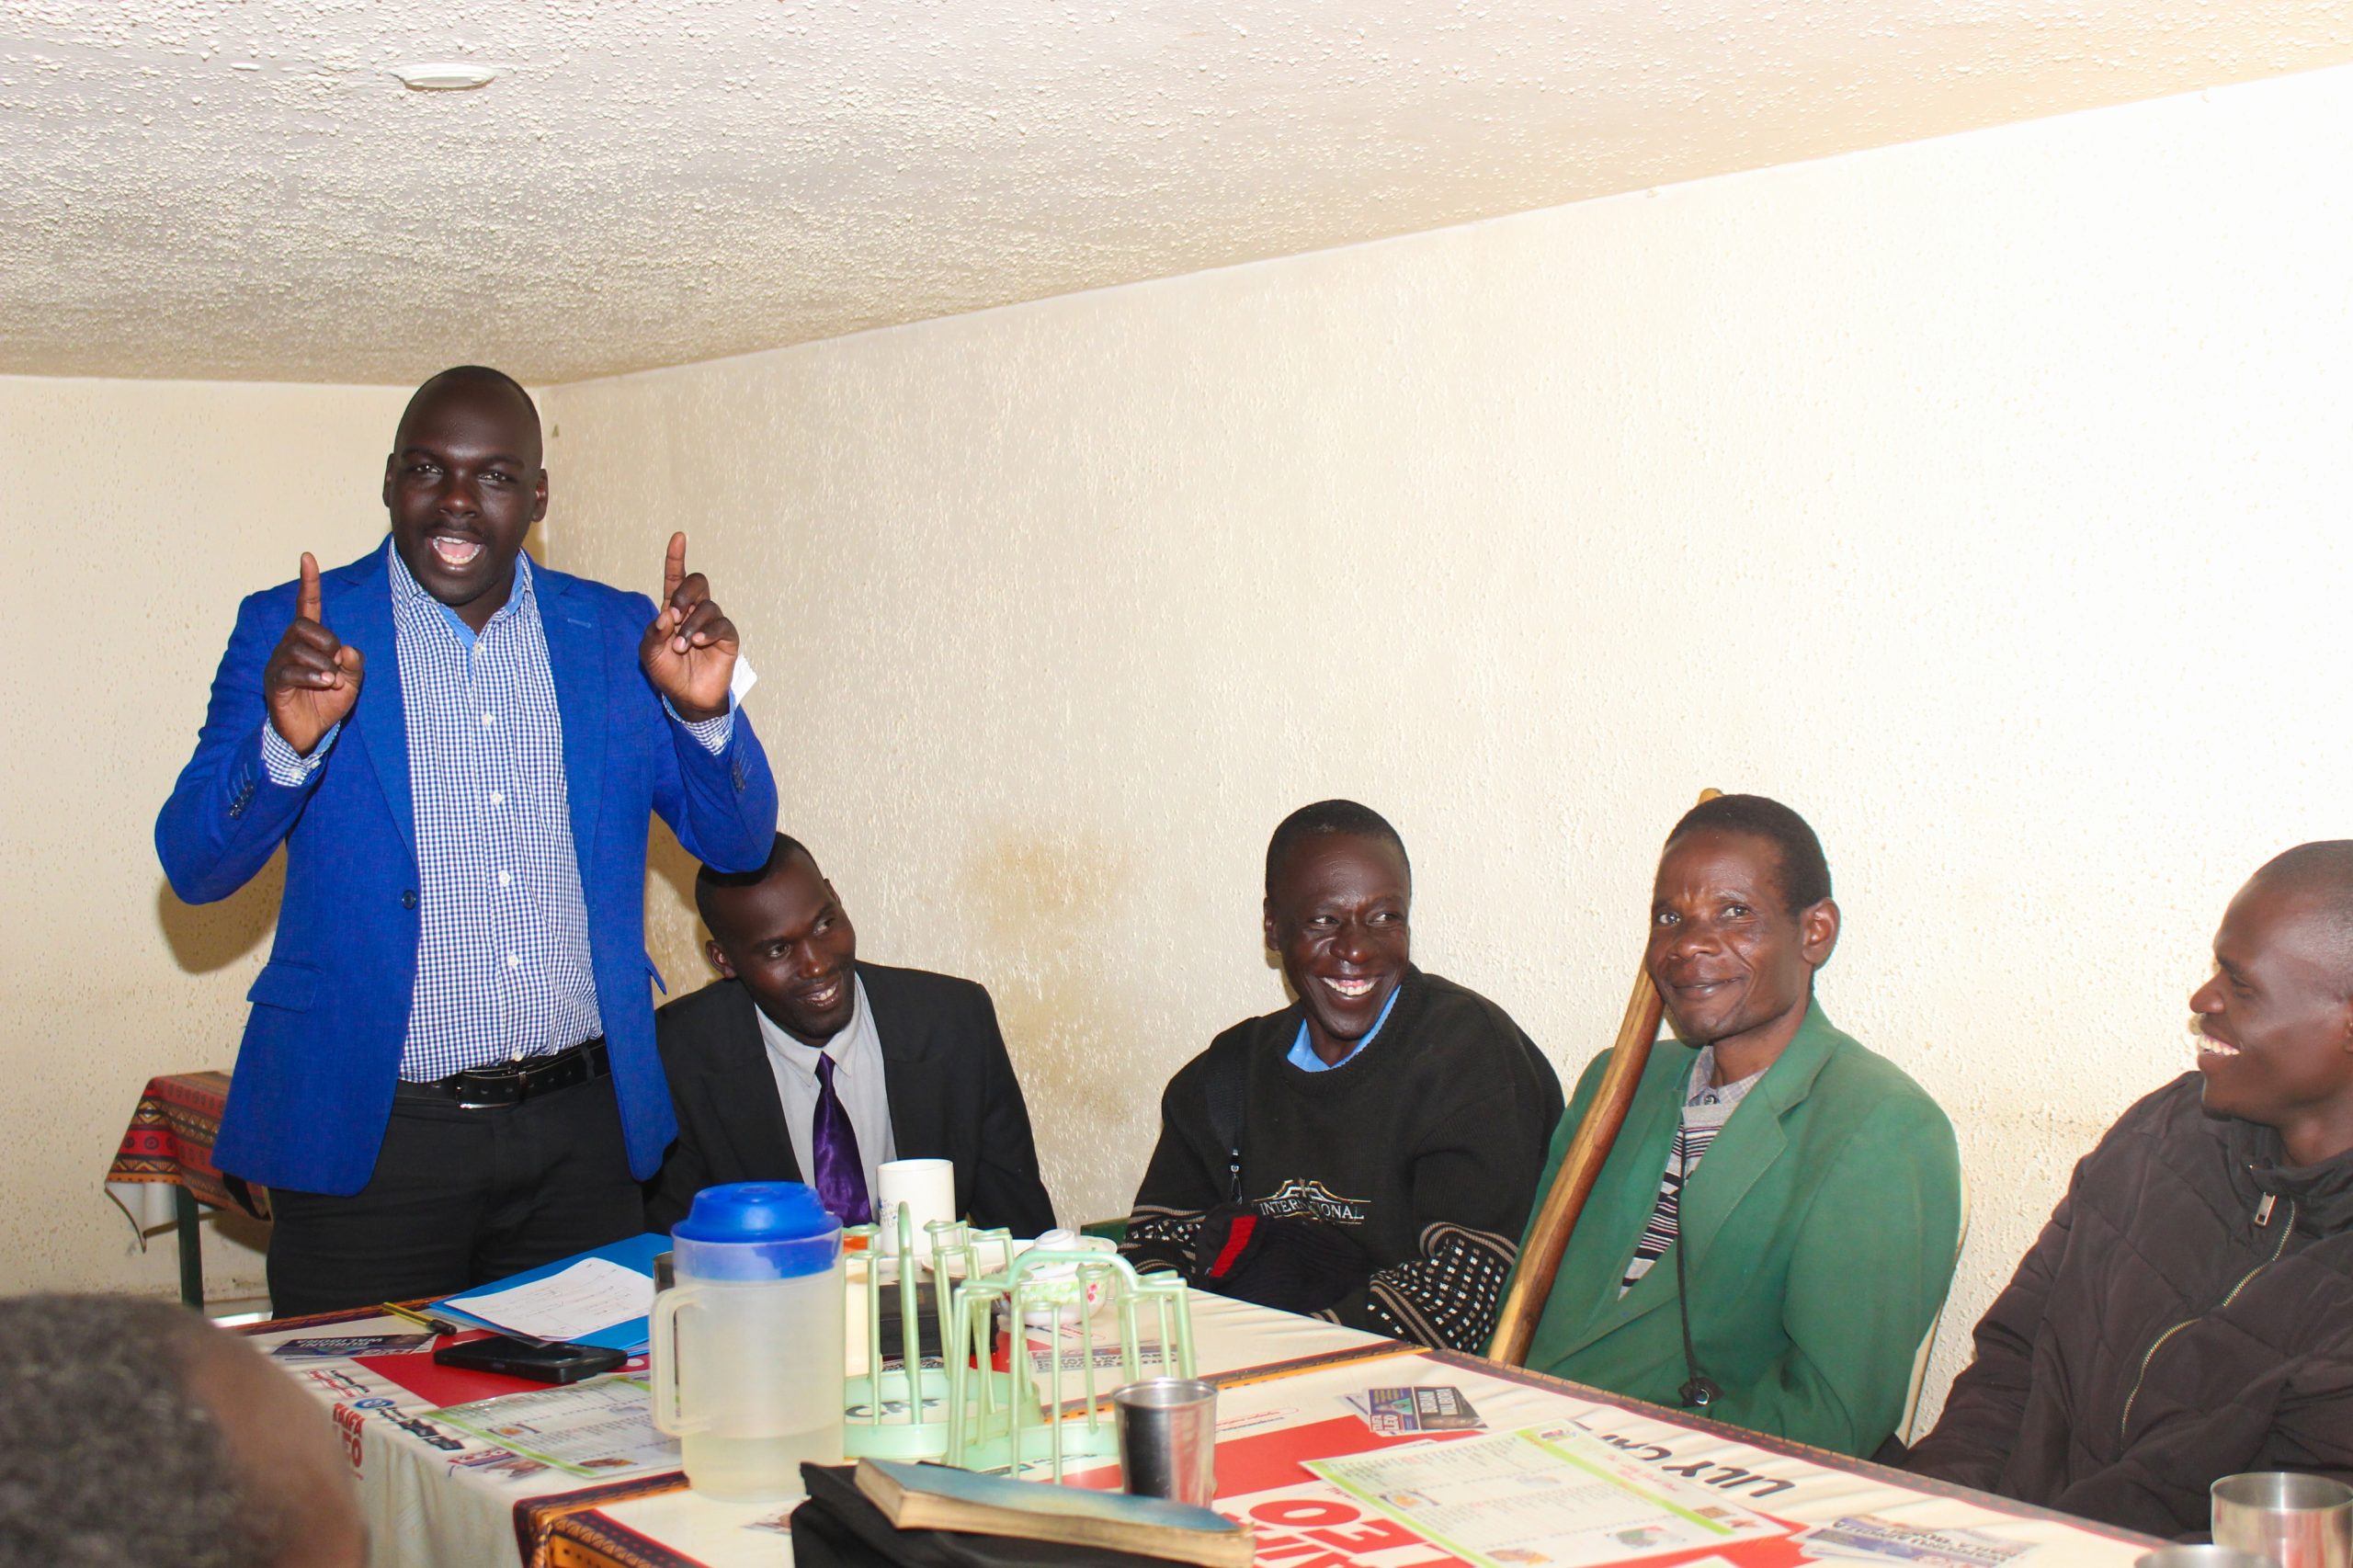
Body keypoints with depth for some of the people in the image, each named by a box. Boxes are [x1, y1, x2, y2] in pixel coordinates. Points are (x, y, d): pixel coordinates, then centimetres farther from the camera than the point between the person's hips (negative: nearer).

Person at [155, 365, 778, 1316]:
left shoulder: (620, 634, 6)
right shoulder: (292, 631, 0)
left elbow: (739, 843, 5)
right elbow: (193, 869, -6)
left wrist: (703, 708, -14)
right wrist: (286, 741, -25)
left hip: (582, 1132, 3)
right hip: (370, 1136, -2)